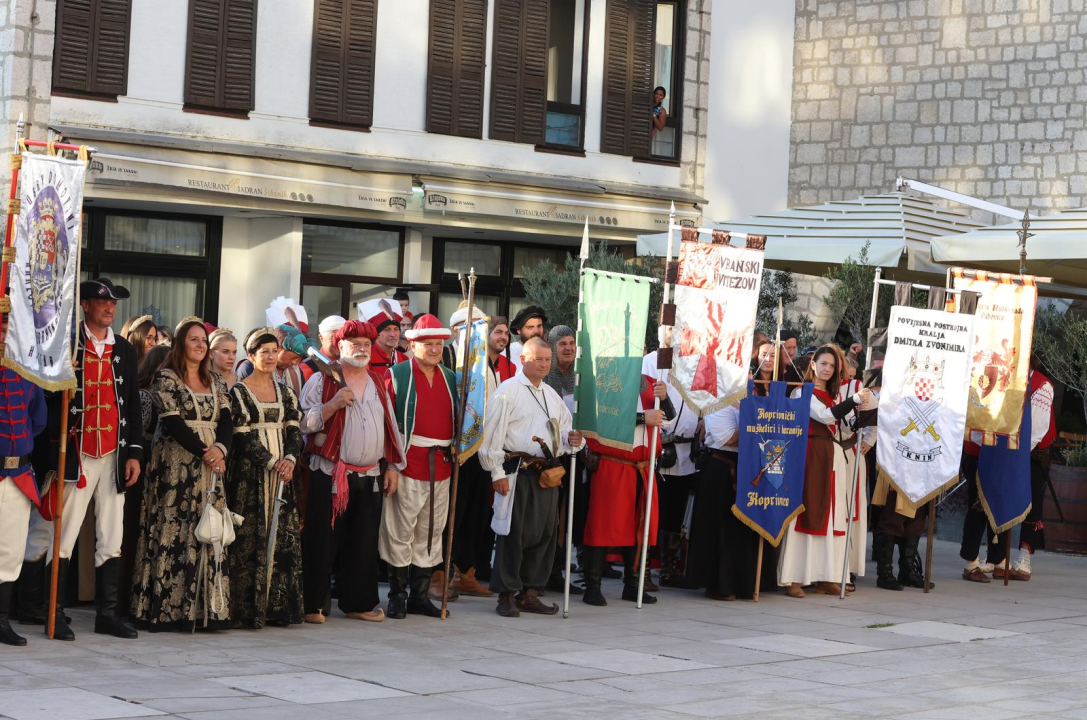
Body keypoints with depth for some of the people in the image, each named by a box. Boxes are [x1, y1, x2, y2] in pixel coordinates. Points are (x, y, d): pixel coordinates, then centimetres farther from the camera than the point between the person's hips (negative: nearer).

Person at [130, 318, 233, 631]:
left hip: (211, 464, 5)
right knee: (174, 530, -8)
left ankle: (205, 607, 2)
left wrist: (220, 448, -15)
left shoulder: (215, 382, 16)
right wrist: (203, 451, -16)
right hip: (176, 467, -5)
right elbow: (171, 421, -11)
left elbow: (226, 420, 5)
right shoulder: (166, 378, -1)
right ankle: (168, 609, -6)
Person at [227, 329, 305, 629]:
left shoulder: (285, 392, 13)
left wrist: (290, 458, -12)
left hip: (283, 472, 5)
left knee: (283, 538, 3)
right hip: (250, 474, -5)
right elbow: (242, 435, -10)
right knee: (250, 538, -7)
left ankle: (278, 606, 8)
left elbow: (294, 430, 7)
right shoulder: (238, 392, -3)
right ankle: (248, 608, -3)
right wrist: (272, 462, -17)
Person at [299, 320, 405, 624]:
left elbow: (390, 426, 19)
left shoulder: (378, 383, 15)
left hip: (370, 476, 5)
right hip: (330, 475, -5)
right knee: (323, 540, -3)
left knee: (364, 542, 7)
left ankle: (359, 602, 17)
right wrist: (332, 405, -20)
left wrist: (392, 465, 14)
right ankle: (312, 604, 4)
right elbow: (303, 423, -7)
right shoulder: (322, 380, 0)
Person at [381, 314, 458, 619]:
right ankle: (397, 596, 6)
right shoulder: (396, 375, -1)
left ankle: (420, 595, 17)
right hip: (408, 465, -5)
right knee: (401, 531, -3)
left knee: (431, 533, 9)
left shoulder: (451, 378, 15)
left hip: (441, 466, 5)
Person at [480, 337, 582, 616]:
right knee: (514, 534, -5)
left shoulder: (551, 395, 19)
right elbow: (493, 435, -10)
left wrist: (571, 440, 2)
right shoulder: (508, 391, -5)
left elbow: (563, 429, 26)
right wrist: (497, 473, -14)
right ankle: (507, 595, 2)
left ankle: (529, 593, 17)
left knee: (544, 533, 8)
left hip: (547, 474, 7)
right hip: (518, 473, -7)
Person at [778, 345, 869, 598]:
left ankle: (824, 577, 6)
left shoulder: (832, 394, 20)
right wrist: (854, 400, -21)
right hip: (809, 454, -7)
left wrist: (857, 409, -2)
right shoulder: (803, 391, -2)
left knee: (828, 517, 4)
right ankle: (794, 579, -8)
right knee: (804, 514, -8)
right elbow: (825, 416, -15)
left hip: (831, 458, 7)